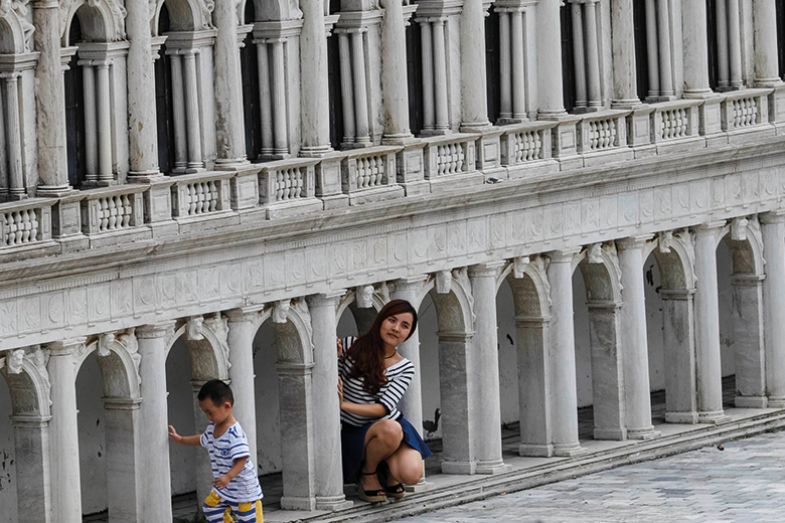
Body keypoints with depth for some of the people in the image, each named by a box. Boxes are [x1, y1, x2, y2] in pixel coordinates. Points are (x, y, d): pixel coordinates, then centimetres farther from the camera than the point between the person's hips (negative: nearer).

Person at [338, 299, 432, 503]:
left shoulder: (405, 369, -4)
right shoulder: (350, 347, -9)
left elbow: (384, 408, -17)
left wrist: (345, 405, -31)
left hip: (391, 426, 2)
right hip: (354, 433, -2)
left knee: (412, 474, -26)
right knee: (390, 429, -36)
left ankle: (388, 470, 11)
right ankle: (368, 473, -8)